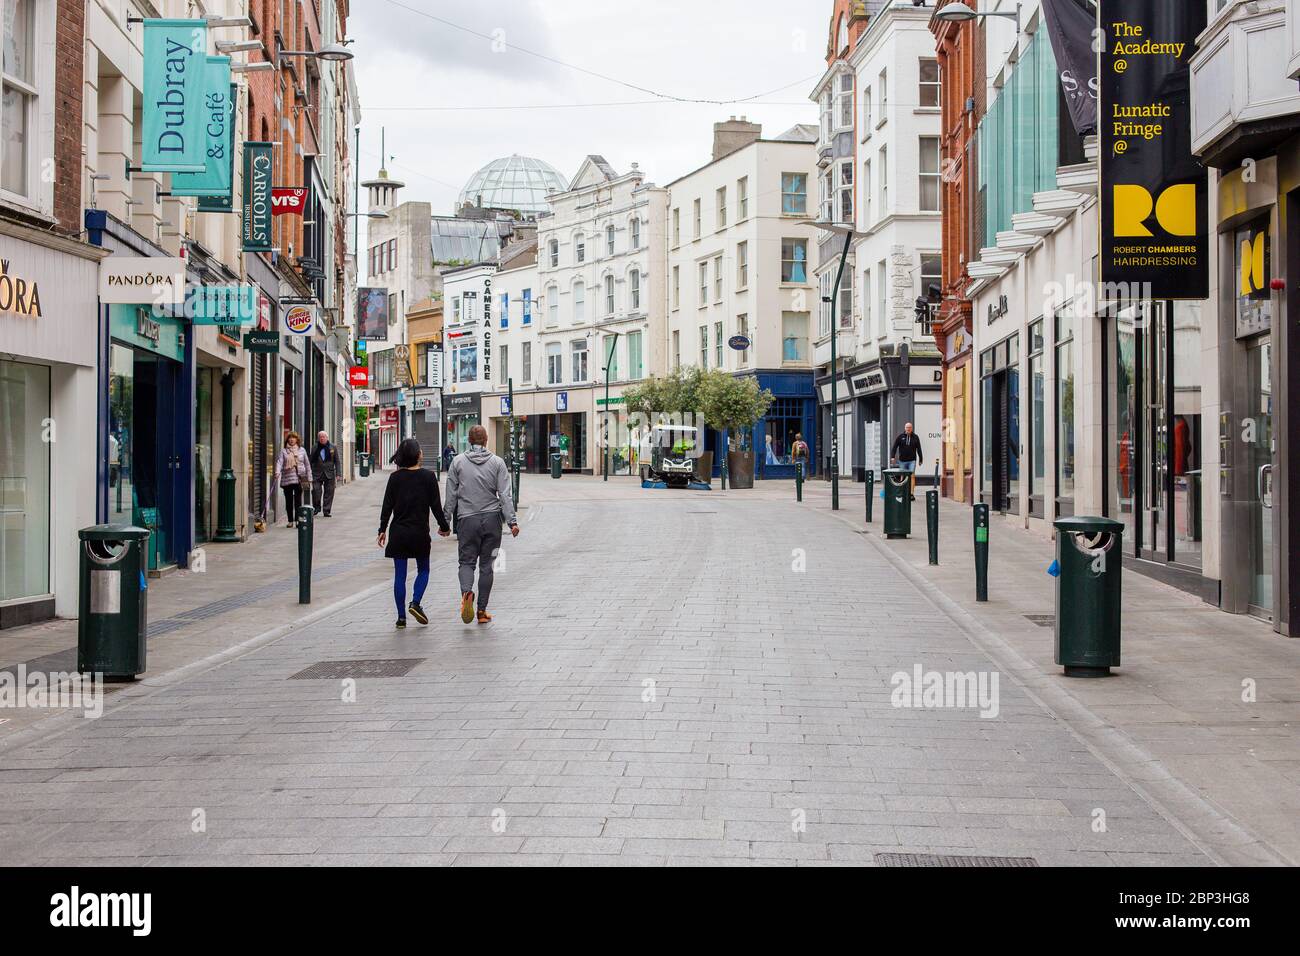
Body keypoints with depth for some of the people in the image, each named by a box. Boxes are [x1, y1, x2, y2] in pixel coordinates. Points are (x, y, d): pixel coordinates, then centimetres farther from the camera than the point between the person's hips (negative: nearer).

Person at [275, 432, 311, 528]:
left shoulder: (302, 450, 9)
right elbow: (279, 462, -5)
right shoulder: (283, 450, 7)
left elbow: (307, 464, 12)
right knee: (288, 501, 5)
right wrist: (277, 472, -23)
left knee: (298, 500, -7)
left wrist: (309, 477, 7)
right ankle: (290, 521, 12)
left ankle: (297, 520, -6)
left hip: (299, 478, -1)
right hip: (287, 478, 1)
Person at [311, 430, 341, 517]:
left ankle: (326, 511, 8)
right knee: (316, 490, -10)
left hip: (329, 474, 0)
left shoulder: (332, 447, 6)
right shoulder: (315, 448, 7)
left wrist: (337, 473, 0)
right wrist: (310, 473, 5)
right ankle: (317, 507, 11)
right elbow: (311, 461, 10)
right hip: (317, 474, 0)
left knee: (329, 492, 1)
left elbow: (337, 461, 7)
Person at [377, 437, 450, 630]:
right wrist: (444, 526, 8)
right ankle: (415, 603, -6)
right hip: (420, 531, -2)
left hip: (398, 532, 2)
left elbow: (387, 506, 1)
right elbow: (436, 505, -4)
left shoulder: (395, 478, -1)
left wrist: (382, 529, 8)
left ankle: (401, 616, 5)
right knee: (423, 570, 16)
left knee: (399, 575, 5)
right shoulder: (428, 477, -7)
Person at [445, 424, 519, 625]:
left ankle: (466, 592, -24)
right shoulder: (497, 462, 1)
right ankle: (482, 610, 9)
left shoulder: (458, 462, 1)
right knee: (486, 565, 8)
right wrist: (512, 521, -7)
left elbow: (451, 495, 2)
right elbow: (505, 495, -6)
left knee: (466, 561, 6)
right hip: (492, 518, 1)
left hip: (467, 519, -1)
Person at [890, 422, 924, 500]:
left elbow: (919, 449, 11)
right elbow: (894, 447, 0)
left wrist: (920, 460, 12)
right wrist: (892, 457, -11)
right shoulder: (900, 437, 2)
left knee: (912, 476, -10)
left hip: (912, 460, 0)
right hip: (902, 460, 1)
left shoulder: (915, 437, 5)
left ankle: (912, 494, -13)